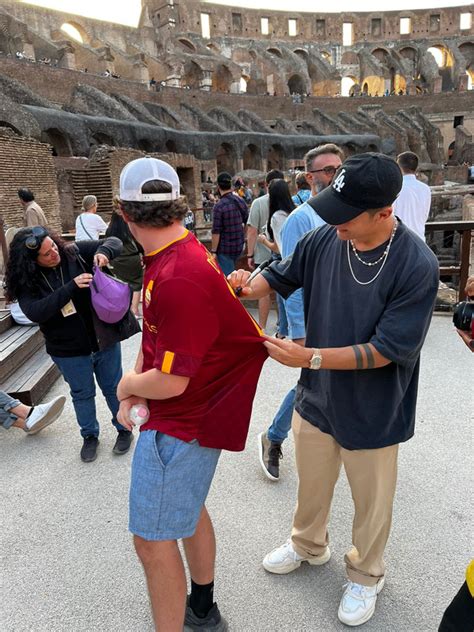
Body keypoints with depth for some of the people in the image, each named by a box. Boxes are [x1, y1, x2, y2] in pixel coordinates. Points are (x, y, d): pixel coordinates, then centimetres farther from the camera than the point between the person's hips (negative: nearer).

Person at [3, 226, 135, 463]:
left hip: (103, 338, 0)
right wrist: (72, 287, -32)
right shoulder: (27, 282, -12)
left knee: (113, 388, 16)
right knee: (82, 394, 19)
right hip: (68, 351, 0)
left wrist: (103, 251, -28)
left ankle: (124, 429, 39)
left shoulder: (74, 252, -11)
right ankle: (89, 436, 43)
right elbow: (35, 312, -28)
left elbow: (115, 242, -4)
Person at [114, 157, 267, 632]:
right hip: (192, 409, 10)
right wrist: (134, 387, -2)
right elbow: (155, 333, 10)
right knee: (187, 507, 25)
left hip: (184, 421, -10)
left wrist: (127, 385, -6)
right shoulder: (180, 252, 2)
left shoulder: (180, 278, -30)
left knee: (152, 539, 2)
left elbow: (171, 382, -26)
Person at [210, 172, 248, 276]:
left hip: (225, 248, -6)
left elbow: (216, 232, -18)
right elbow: (247, 222, 12)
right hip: (239, 246, 7)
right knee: (231, 272, 25)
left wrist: (213, 251, -11)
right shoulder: (241, 201, 2)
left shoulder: (219, 206, -17)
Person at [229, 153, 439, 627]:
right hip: (317, 396, 4)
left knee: (371, 501, 20)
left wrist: (310, 357, -29)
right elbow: (281, 276, 4)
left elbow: (386, 350, -25)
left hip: (372, 410, -4)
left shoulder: (417, 266, -25)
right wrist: (247, 286, -17)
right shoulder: (324, 240, -13)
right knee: (311, 484, 26)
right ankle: (308, 546, 57)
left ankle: (365, 576, 50)